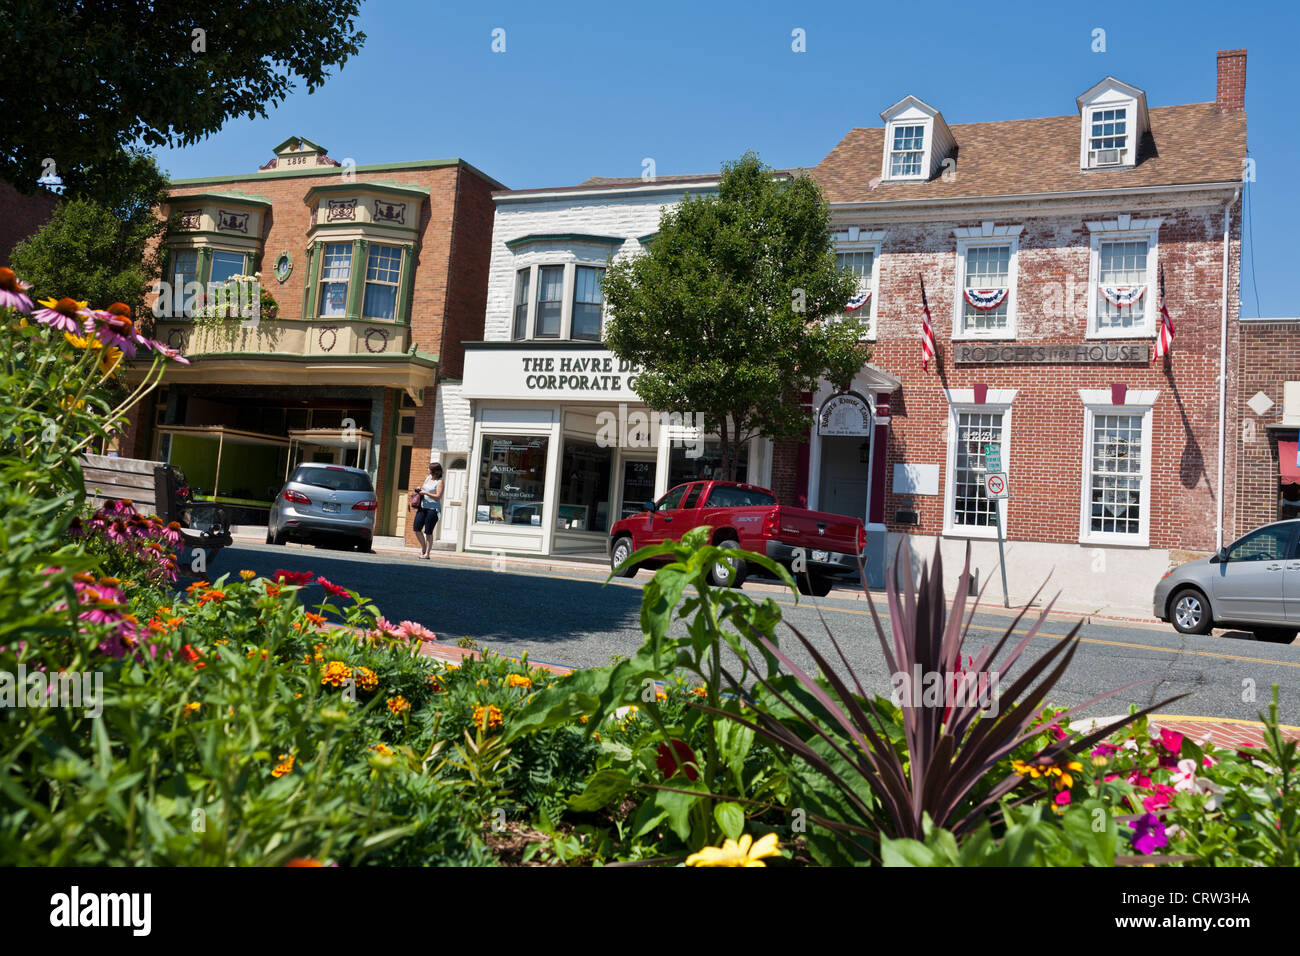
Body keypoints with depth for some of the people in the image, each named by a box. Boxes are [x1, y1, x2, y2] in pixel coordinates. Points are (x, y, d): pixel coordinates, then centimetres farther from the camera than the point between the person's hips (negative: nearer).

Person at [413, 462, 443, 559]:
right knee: (417, 529, 2)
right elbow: (423, 487, 30)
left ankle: (427, 553, 6)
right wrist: (419, 489, 8)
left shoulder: (439, 482, -8)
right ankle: (423, 547, 22)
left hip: (433, 509, -7)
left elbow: (438, 497, -15)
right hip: (423, 507, 7)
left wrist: (426, 493, -15)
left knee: (428, 532, -3)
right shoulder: (428, 478, 14)